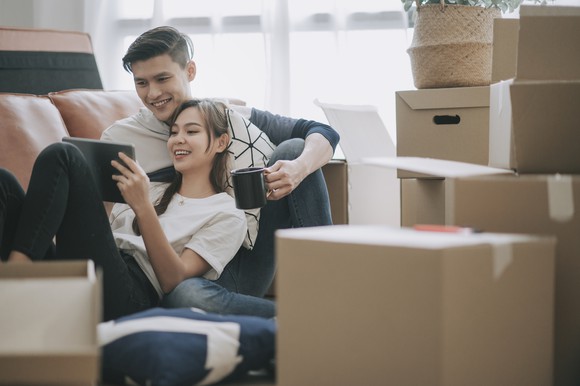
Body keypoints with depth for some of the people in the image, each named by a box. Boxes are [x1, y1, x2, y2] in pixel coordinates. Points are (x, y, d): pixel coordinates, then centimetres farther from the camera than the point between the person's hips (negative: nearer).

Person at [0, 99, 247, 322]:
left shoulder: (227, 214, 11)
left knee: (62, 156, -15)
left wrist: (143, 208, -11)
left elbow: (173, 281, -3)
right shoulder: (151, 189, 33)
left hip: (129, 300, -6)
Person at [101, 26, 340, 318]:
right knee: (186, 294, -41)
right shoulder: (118, 139, 4)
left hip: (246, 268, 3)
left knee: (293, 148, -7)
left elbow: (323, 133, 5)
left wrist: (299, 169, -18)